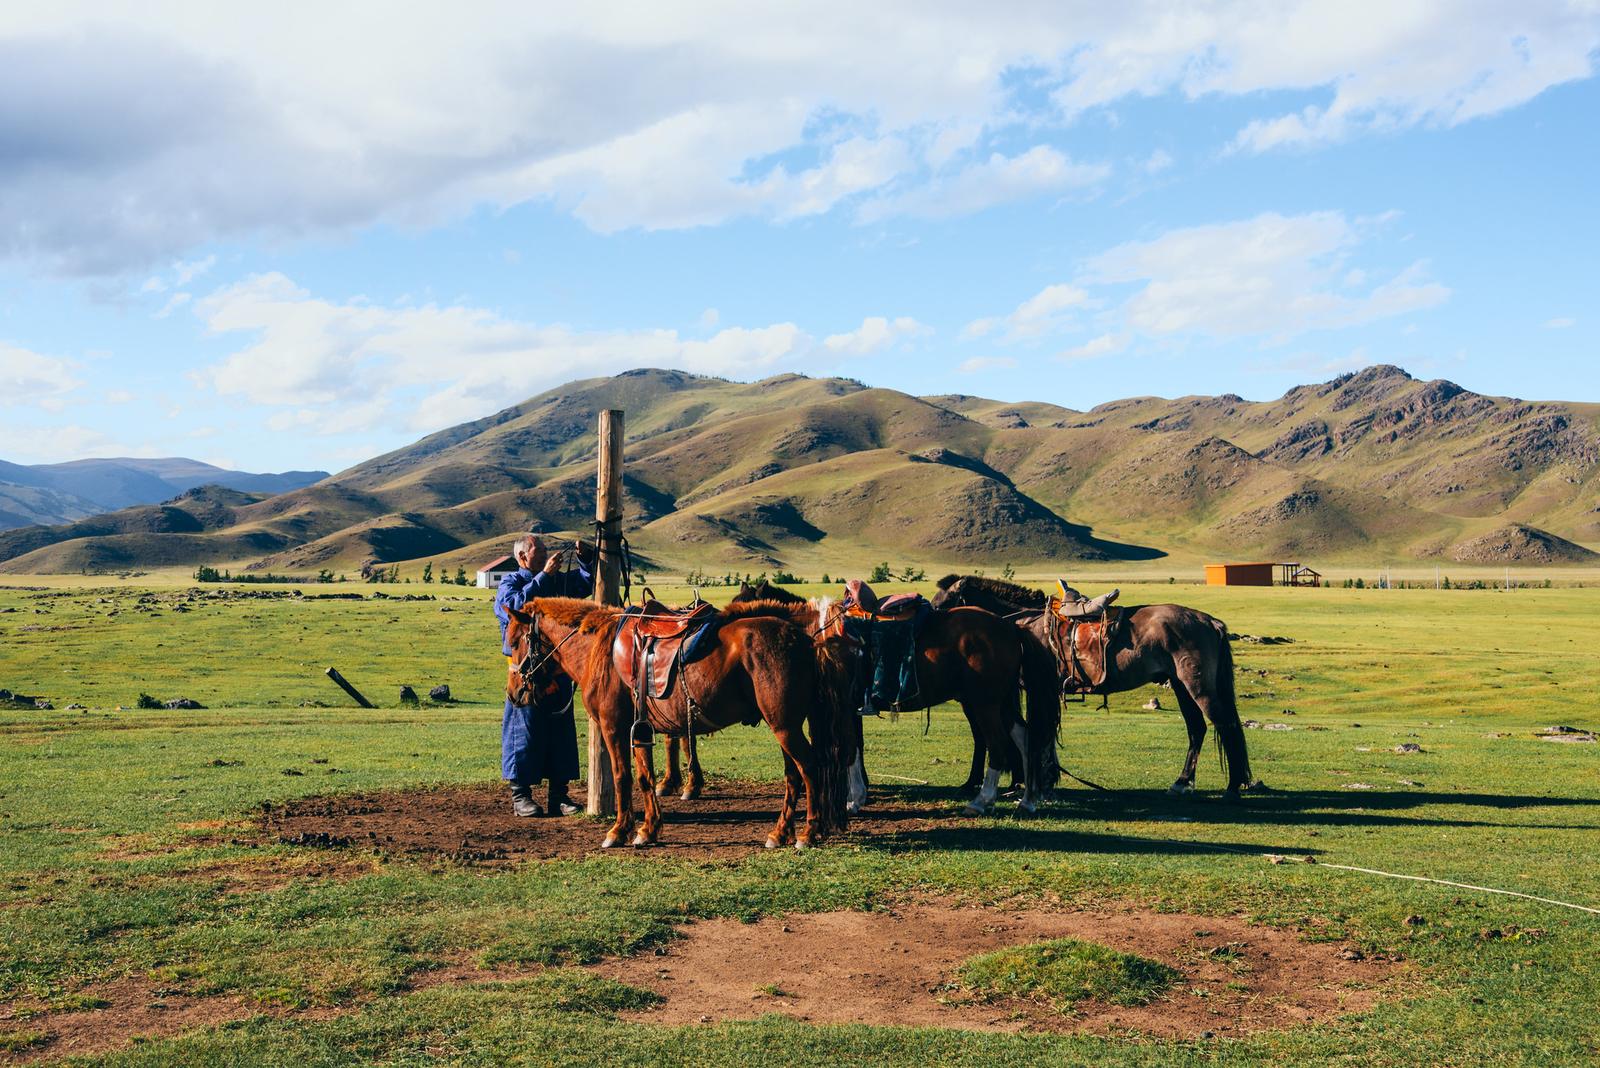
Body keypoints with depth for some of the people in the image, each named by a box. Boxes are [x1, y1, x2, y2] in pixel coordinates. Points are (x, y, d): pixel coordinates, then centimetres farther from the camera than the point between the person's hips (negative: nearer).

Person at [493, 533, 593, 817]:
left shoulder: (559, 579, 14)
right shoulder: (511, 582, -2)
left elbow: (587, 585, 14)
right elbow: (517, 604, -23)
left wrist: (586, 560, -1)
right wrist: (544, 575, -23)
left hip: (557, 670, 6)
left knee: (561, 730, 7)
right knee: (524, 730, -2)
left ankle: (559, 795, 14)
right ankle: (520, 795, 7)